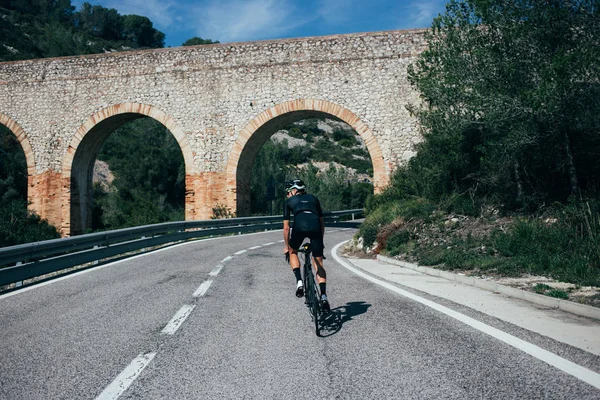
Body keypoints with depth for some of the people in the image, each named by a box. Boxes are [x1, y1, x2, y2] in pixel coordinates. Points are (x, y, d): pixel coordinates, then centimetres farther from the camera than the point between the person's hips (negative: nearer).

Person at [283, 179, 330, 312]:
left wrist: (287, 246, 32)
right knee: (318, 264, 13)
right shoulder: (313, 199, 32)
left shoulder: (289, 201, 26)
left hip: (299, 226, -2)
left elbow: (286, 227, 23)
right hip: (316, 227, 2)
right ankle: (323, 295, -1)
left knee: (293, 252, 28)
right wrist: (320, 241, 41)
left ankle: (299, 282, 9)